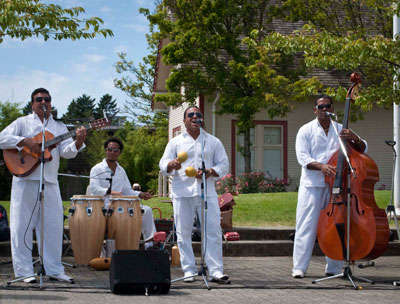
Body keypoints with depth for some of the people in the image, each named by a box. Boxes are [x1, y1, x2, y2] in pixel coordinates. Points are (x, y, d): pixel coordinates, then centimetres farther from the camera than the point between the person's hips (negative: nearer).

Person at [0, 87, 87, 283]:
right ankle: (24, 271, 2)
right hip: (25, 180, -3)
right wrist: (25, 141, -16)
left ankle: (54, 269, 11)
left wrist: (78, 142, -16)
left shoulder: (59, 127, 16)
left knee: (53, 226, 4)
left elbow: (66, 152, 4)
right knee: (22, 225, -3)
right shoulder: (23, 123, 7)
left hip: (50, 183, 3)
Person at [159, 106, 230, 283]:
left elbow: (224, 165, 12)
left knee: (213, 231, -8)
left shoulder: (213, 142, 15)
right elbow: (163, 164, 7)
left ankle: (216, 271, -6)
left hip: (207, 192, 0)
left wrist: (210, 172, -9)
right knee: (184, 233, 0)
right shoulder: (175, 142, 14)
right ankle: (189, 270, 7)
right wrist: (172, 165, -17)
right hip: (182, 192, 0)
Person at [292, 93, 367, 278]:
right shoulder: (306, 130, 5)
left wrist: (355, 138, -12)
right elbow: (302, 157, -5)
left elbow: (363, 149, 11)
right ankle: (299, 267, -4)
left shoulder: (341, 130, 14)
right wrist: (321, 166, -23)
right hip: (312, 185, -3)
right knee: (307, 225, -7)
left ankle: (333, 268, 13)